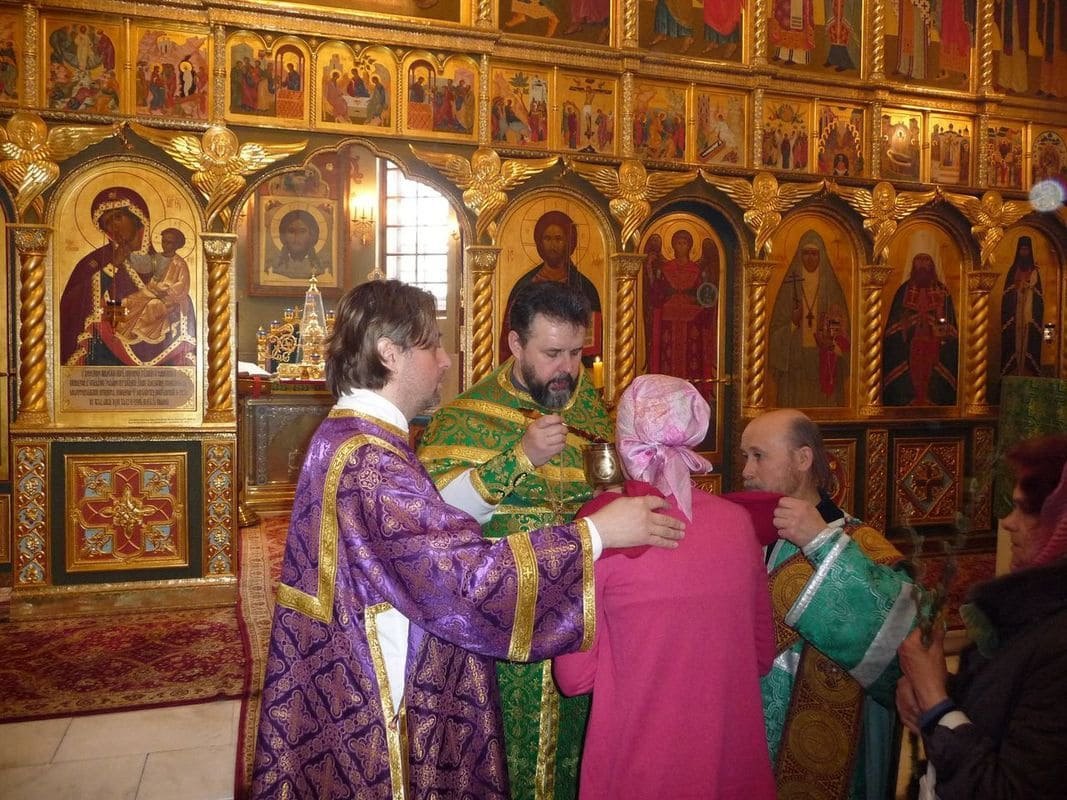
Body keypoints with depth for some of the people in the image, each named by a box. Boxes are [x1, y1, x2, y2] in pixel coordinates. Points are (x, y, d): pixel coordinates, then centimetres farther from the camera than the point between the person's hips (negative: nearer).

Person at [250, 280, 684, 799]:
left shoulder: (345, 438, 7)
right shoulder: (368, 460, -26)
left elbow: (429, 530, 7)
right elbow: (468, 575, -31)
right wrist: (597, 532, -24)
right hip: (373, 703, -10)